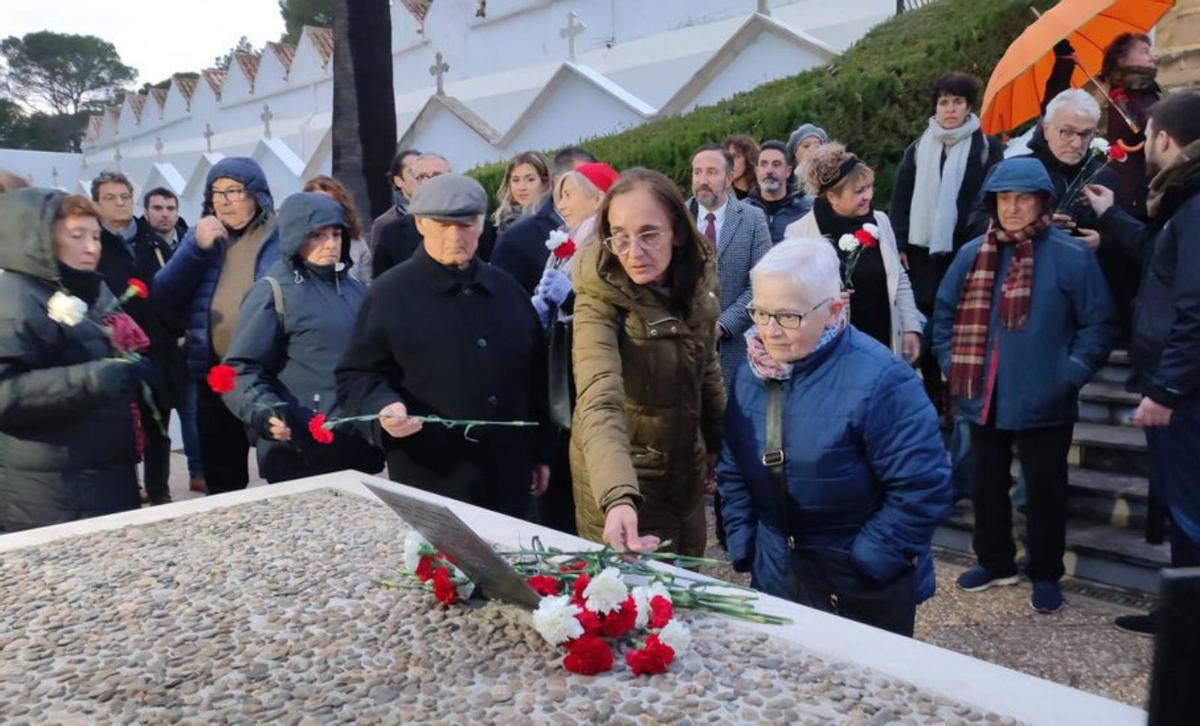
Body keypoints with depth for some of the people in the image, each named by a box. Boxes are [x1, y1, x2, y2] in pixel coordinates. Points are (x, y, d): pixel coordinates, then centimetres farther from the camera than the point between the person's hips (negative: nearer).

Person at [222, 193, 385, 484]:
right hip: (298, 451, -6)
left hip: (357, 444, 6)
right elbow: (242, 369, -12)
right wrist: (266, 413, -27)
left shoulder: (355, 289, 12)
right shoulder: (274, 291, -7)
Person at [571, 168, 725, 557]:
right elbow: (599, 403, -39)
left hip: (687, 464, 5)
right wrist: (618, 498, -53)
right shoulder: (599, 300, -25)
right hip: (622, 477, -5)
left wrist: (718, 442, 16)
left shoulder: (697, 284, -9)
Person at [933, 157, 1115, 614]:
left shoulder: (1072, 257, -9)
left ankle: (1045, 575, 27)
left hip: (1044, 403, -4)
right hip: (984, 399, 4)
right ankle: (995, 562, 36)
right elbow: (945, 314, 13)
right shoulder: (972, 255, 2)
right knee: (987, 484, 17)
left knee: (1044, 490, 10)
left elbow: (1098, 325, -6)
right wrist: (952, 364, 4)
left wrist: (1070, 375, -13)